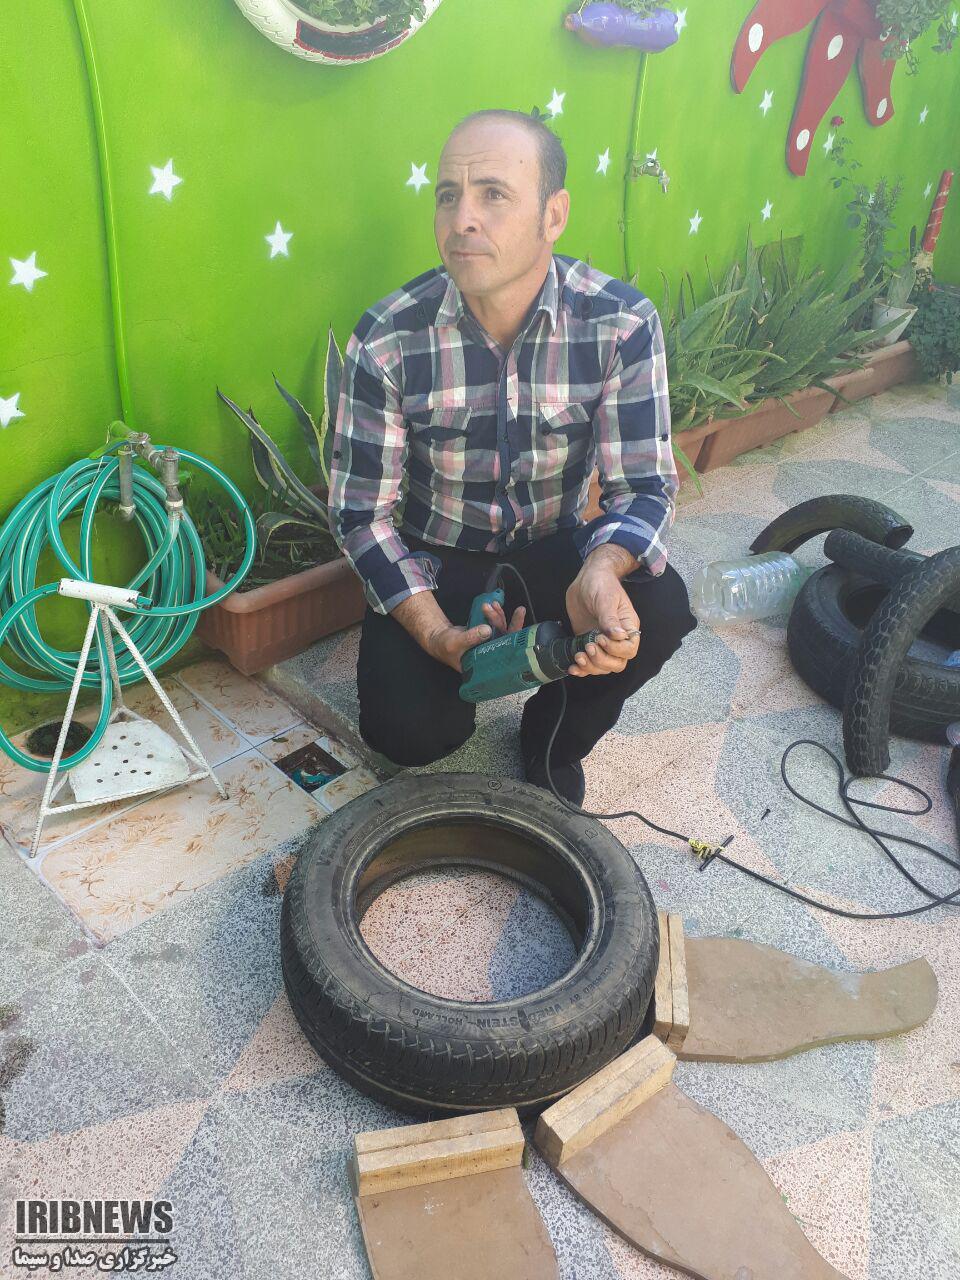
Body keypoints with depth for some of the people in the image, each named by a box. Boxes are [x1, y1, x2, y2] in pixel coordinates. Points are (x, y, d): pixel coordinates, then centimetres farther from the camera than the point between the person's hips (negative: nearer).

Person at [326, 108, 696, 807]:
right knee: (410, 730, -22)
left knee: (661, 610, -28)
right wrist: (437, 634, -27)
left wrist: (601, 570, -41)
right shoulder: (388, 339, -18)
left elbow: (645, 487, -17)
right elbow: (361, 513, -14)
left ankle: (556, 737, 5)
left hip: (553, 548, 1)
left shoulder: (624, 324, -17)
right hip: (432, 563, -1)